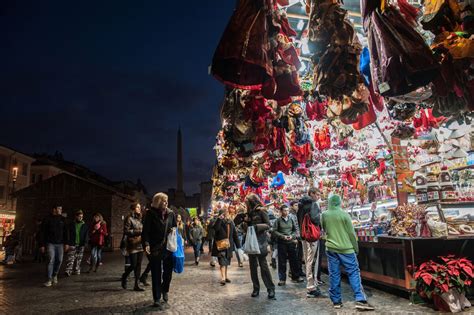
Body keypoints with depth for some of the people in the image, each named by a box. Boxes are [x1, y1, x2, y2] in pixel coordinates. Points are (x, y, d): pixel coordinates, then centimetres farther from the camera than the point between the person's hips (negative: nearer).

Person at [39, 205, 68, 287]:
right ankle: (49, 279, -4)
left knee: (59, 260, 4)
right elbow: (42, 233, -1)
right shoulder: (47, 219, -2)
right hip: (50, 243, -3)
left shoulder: (62, 219, 8)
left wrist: (66, 243, 4)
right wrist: (42, 245, -5)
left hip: (60, 243, 3)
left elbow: (65, 232, 10)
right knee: (51, 260, -11)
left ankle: (55, 275, 27)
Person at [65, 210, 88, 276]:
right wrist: (69, 243, -8)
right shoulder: (71, 225, 5)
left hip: (81, 245, 2)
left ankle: (77, 270, 17)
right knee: (70, 257, -10)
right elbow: (68, 234, 1)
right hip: (73, 244, -2)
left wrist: (85, 243, -7)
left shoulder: (85, 226, 8)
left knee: (79, 258, 8)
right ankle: (68, 271, -14)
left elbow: (86, 235, 5)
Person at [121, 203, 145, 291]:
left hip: (140, 245, 6)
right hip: (133, 245, -6)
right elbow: (126, 231, -13)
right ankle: (124, 277, 25)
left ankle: (136, 285, 12)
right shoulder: (129, 218, -7)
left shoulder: (140, 219, 13)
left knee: (138, 265, 6)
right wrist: (138, 232, -17)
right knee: (133, 265, -3)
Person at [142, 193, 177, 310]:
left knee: (168, 272, 12)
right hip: (155, 248, -4)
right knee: (156, 274, 4)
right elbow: (146, 230, -9)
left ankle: (164, 292, 39)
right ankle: (157, 300, 14)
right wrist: (147, 244, -20)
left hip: (168, 247, 4)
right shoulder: (150, 213, -6)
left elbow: (175, 227, 18)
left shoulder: (170, 213, 6)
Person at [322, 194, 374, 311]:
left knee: (334, 274, 8)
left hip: (331, 248, 3)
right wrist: (356, 247, 5)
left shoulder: (324, 215, -1)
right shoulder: (344, 214, -9)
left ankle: (336, 301, 14)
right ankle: (360, 300, -2)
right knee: (354, 272, 3)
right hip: (346, 248, -3)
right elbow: (351, 233, -5)